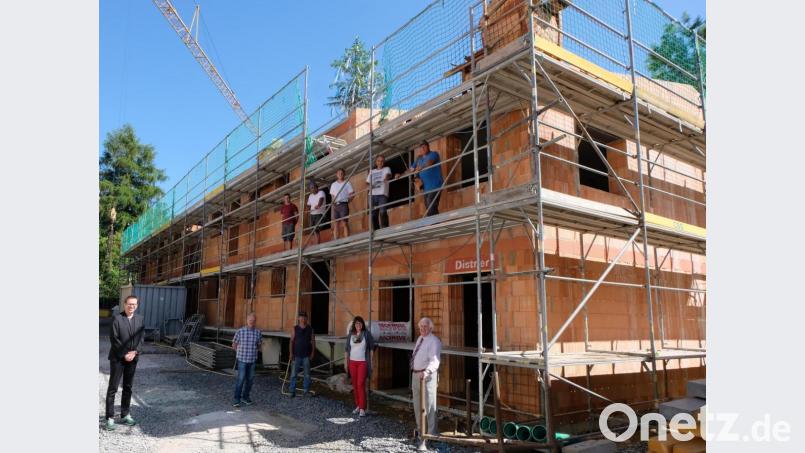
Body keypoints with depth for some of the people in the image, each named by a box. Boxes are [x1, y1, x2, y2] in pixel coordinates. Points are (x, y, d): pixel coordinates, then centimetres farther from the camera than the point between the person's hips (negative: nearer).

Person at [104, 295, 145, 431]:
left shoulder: (140, 319, 5)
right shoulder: (117, 319, -7)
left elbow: (141, 338, 3)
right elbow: (114, 339, -10)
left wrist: (134, 352, -10)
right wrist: (124, 354, -13)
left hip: (132, 358, 4)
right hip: (117, 358, -4)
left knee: (128, 388, 11)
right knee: (113, 388, 0)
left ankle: (125, 415, 20)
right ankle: (110, 418, 6)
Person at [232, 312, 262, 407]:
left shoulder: (258, 332, 0)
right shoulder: (240, 331, -7)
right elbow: (234, 345, 4)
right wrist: (241, 352, 4)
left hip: (253, 360, 3)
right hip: (242, 359, -3)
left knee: (250, 379, 10)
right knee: (241, 379, -5)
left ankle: (245, 397, 24)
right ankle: (236, 399, 6)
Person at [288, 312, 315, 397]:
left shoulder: (310, 329, 3)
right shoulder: (295, 328, 2)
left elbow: (313, 341, 5)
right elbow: (292, 341, 1)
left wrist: (312, 353, -2)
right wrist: (291, 353, -5)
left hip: (306, 355, 0)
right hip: (296, 355, 0)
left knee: (307, 374, 5)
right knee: (293, 374, 1)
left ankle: (307, 391, 15)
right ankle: (292, 391, 9)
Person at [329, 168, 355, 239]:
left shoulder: (347, 183, 4)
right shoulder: (333, 184, 16)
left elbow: (352, 194, 0)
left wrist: (347, 201, -8)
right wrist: (333, 202, 5)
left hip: (343, 205, -4)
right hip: (336, 205, 4)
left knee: (345, 223, -9)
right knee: (336, 223, 4)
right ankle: (336, 240, 6)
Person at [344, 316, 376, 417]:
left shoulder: (367, 334, -3)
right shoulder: (351, 335, 5)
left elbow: (372, 347, 1)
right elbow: (347, 349, 11)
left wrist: (371, 361, -2)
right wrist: (346, 362, 9)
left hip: (363, 362, -3)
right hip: (352, 362, 3)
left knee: (361, 384, -10)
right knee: (355, 385, 7)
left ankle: (362, 408, -5)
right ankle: (358, 405, 21)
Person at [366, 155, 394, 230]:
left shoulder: (386, 169, 14)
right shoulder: (371, 171, 25)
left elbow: (388, 174, -9)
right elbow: (368, 182, 22)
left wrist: (386, 177, -34)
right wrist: (369, 185, -3)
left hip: (382, 194, -4)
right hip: (373, 194, 4)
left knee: (382, 212, -22)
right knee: (373, 214, -1)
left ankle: (385, 228, -22)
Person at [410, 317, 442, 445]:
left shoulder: (434, 341, -17)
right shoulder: (419, 338, 11)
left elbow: (434, 361, -29)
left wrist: (426, 371, -45)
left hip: (427, 375, -9)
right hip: (415, 374, 9)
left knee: (428, 404, -3)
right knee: (417, 404, 19)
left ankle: (431, 433, 9)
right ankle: (420, 430, 35)